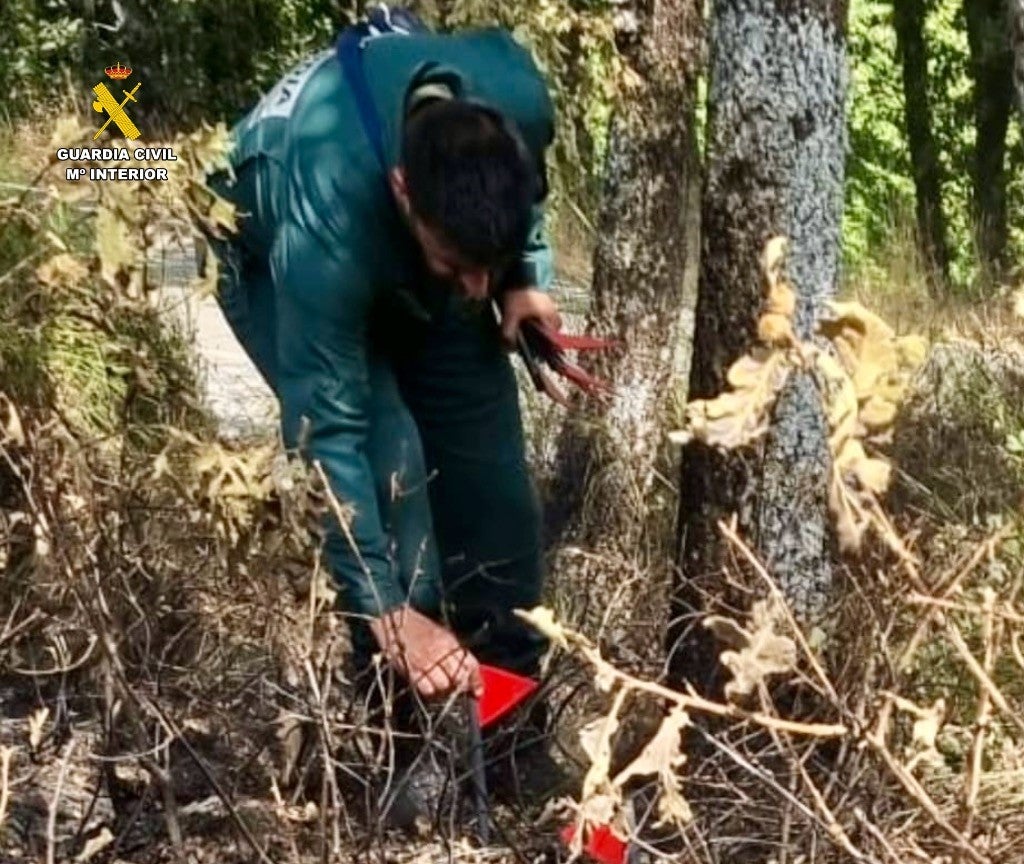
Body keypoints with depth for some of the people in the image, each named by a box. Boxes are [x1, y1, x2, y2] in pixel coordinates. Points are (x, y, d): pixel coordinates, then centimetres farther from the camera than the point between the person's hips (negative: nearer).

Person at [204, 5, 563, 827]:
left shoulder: (517, 98, -34)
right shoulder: (322, 220, -45)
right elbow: (327, 430, -37)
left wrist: (526, 274, -19)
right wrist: (387, 611, -38)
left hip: (414, 242, 5)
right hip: (271, 255, -4)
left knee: (488, 460, -1)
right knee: (388, 460, -22)